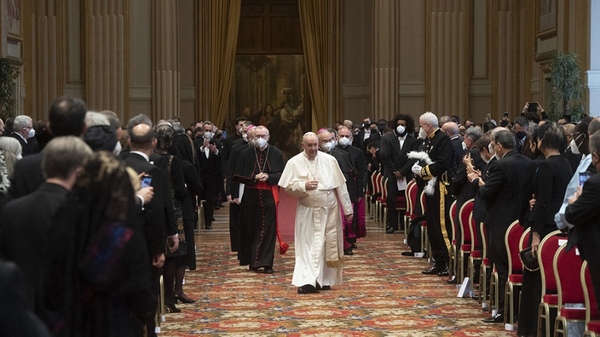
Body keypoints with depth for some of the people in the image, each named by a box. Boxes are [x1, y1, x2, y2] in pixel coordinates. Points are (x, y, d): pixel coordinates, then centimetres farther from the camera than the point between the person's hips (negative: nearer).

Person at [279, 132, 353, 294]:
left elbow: (340, 185, 4)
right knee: (308, 246, -4)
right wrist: (304, 186, -22)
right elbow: (288, 186, -5)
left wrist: (347, 209, 4)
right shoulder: (294, 162, -2)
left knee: (329, 245, 7)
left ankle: (325, 280, 19)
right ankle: (308, 281, -9)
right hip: (307, 212, -2)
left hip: (329, 210, 2)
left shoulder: (329, 160, 1)